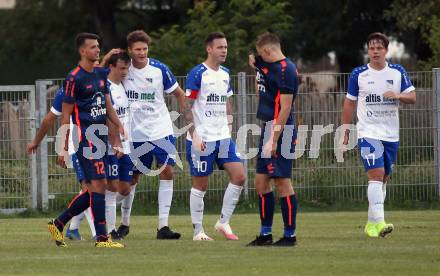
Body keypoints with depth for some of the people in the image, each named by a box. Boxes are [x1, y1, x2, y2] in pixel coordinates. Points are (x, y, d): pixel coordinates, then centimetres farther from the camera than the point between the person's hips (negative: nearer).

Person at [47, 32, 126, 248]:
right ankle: (101, 237, -9)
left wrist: (118, 125, 4)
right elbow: (66, 115, -8)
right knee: (98, 184, -11)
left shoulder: (100, 74, 15)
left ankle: (58, 223, 19)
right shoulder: (74, 78, -9)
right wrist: (64, 148, -10)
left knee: (96, 187, 9)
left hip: (100, 136, 9)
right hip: (85, 137, -9)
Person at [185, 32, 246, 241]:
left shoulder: (225, 73, 12)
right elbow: (187, 106, -11)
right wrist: (194, 135, -17)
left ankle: (223, 222, 8)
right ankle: (198, 231, 8)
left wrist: (227, 127, 16)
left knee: (239, 176, -4)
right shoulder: (197, 74, -10)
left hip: (222, 136, 7)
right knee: (200, 184, 0)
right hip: (201, 139, -7)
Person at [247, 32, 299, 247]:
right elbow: (261, 96, 30)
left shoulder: (286, 70, -14)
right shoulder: (267, 66, 15)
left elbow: (285, 108, -19)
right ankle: (265, 234, 16)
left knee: (282, 182, -7)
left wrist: (274, 139, -23)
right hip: (268, 129, 10)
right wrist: (256, 68, 19)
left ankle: (290, 235, -2)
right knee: (261, 182, 10)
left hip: (281, 132, -10)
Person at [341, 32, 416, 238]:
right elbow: (349, 104, 7)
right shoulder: (358, 74, 0)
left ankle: (371, 224, 21)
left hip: (391, 134, 4)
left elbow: (412, 97, 5)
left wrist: (398, 96, -16)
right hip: (368, 133, -4)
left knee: (383, 178, 10)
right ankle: (379, 222, -27)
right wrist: (345, 132, 4)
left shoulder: (398, 72, 6)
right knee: (376, 175, -19)